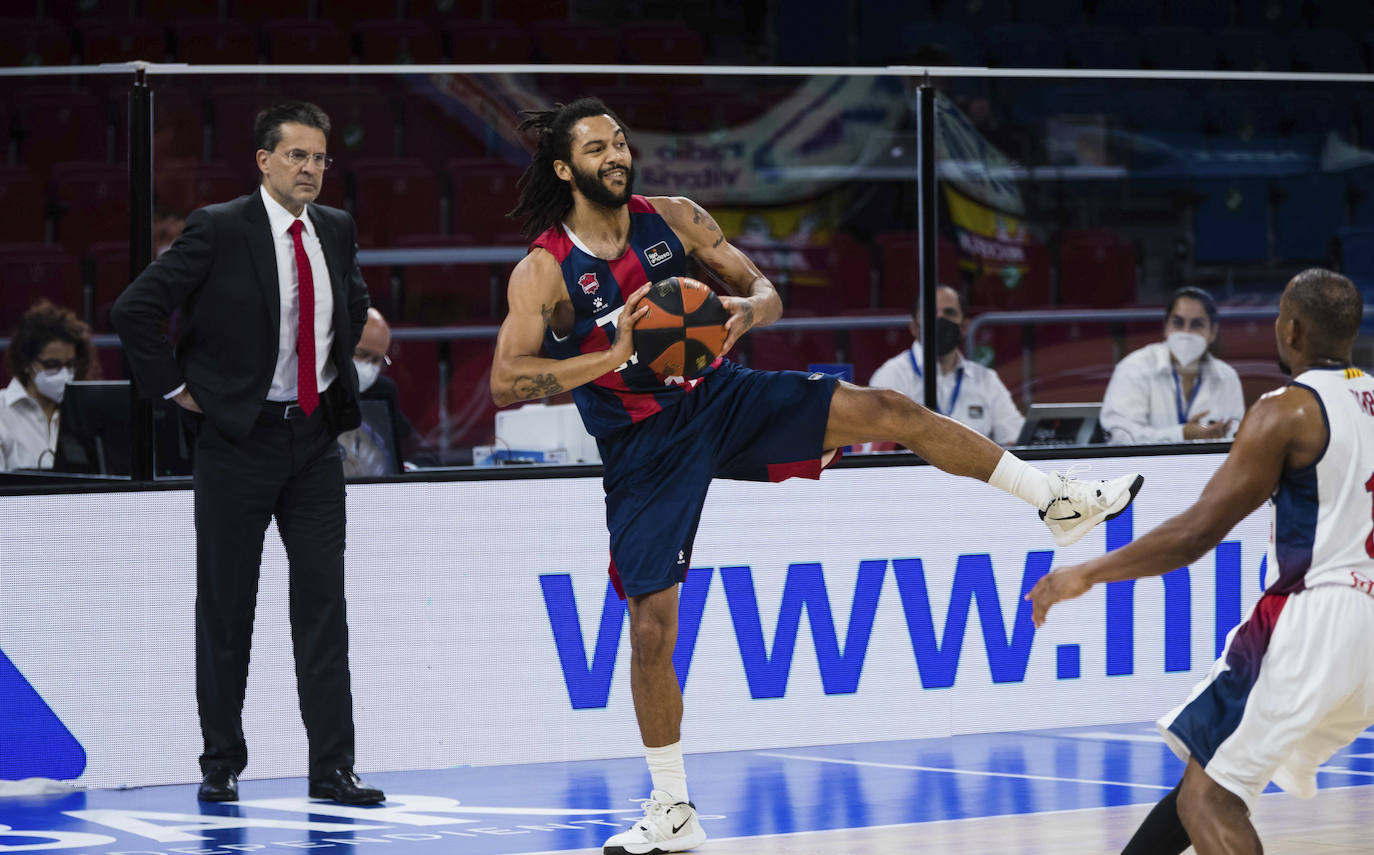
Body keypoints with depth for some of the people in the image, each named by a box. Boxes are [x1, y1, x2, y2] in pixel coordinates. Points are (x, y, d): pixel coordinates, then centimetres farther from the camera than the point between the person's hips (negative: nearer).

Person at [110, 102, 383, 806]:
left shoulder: (337, 231, 6)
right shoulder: (218, 231, -12)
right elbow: (133, 310, -13)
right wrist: (174, 388, -9)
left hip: (315, 437, 4)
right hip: (237, 438, -4)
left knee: (323, 600, 1)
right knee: (225, 605, 4)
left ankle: (331, 767, 2)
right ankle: (221, 765, 14)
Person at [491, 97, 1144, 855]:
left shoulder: (673, 218, -2)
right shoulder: (543, 272, -14)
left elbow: (767, 293, 3)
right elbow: (505, 384, -23)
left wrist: (746, 310, -22)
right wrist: (612, 357, -34)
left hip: (718, 398, 3)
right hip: (643, 452, -3)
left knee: (887, 411, -10)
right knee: (651, 626, -5)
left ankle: (1061, 502, 2)